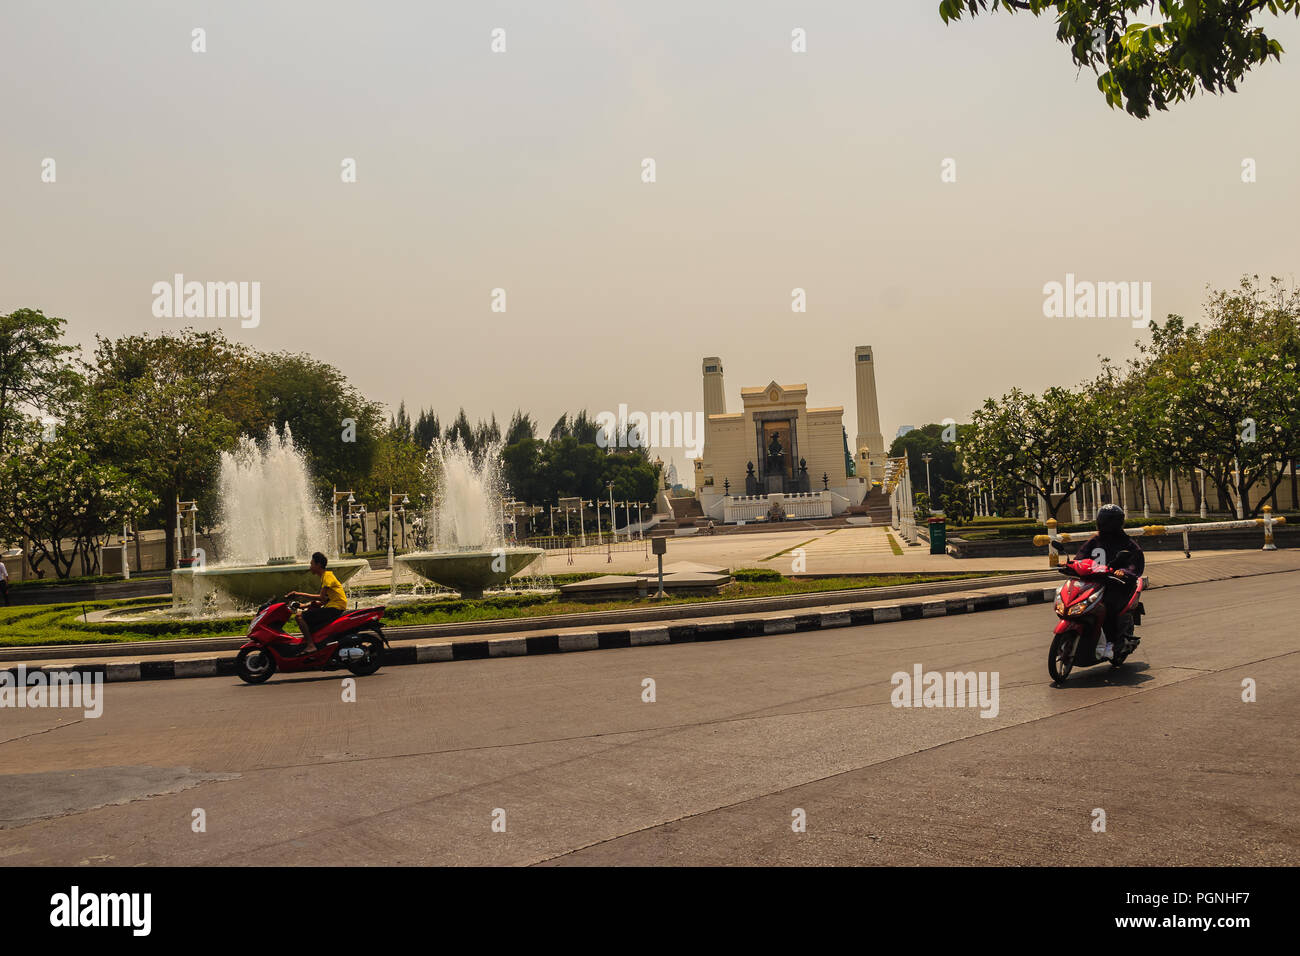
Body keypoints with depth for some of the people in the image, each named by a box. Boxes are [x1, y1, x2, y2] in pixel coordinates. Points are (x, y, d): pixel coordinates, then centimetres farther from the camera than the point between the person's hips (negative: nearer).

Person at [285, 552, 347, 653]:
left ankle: (311, 645, -21)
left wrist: (301, 594, -10)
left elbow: (322, 598, -16)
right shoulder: (325, 576, 22)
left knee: (299, 616, -14)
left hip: (335, 608, -10)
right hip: (331, 606, 10)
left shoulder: (327, 575, -9)